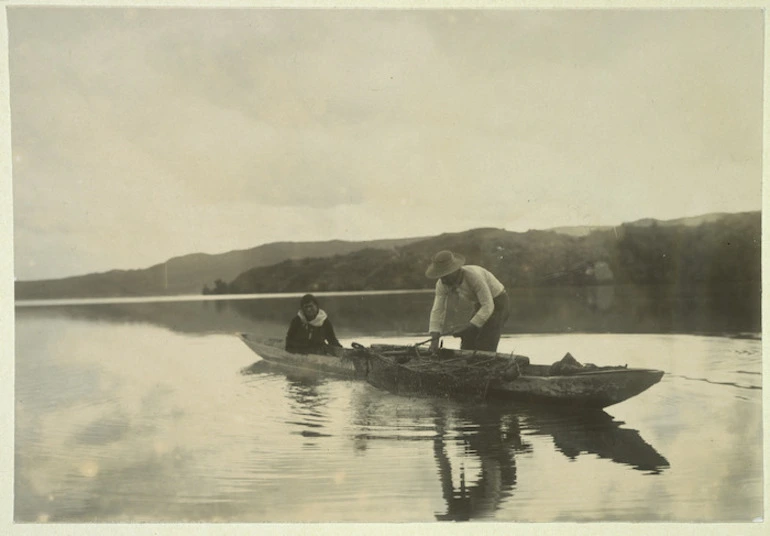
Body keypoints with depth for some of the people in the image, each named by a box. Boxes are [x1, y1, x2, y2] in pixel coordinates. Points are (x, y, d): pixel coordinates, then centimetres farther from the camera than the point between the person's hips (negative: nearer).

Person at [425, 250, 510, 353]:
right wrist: (434, 339, -26)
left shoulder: (473, 275, -35)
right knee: (467, 345, 2)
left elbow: (488, 306, -33)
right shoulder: (442, 284, -15)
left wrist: (467, 328, -35)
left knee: (484, 349, -14)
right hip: (481, 306, 7)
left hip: (498, 305, -7)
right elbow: (437, 311, -14)